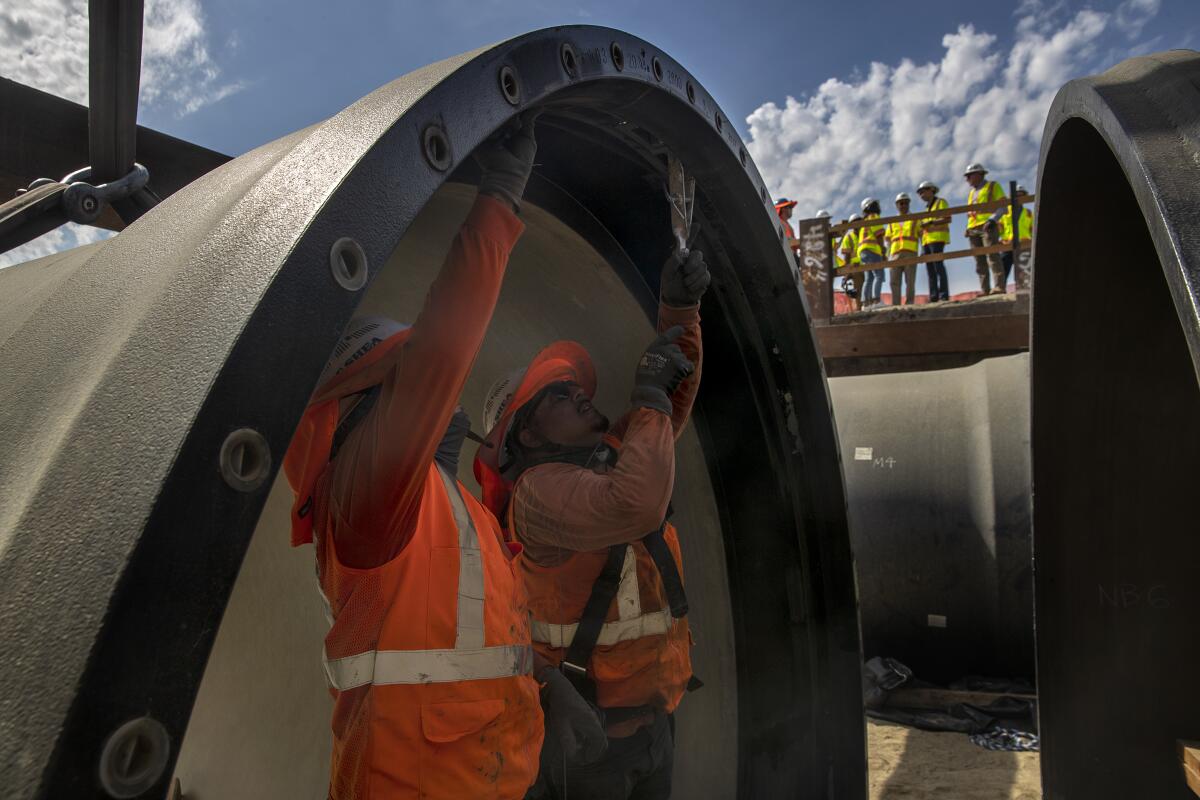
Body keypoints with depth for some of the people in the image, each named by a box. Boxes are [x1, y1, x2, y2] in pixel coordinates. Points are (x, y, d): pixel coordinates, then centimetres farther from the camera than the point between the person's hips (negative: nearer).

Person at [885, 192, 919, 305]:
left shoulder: (915, 220, 15)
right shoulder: (892, 223, 21)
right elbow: (888, 240, 15)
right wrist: (888, 256, 2)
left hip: (910, 254, -2)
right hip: (895, 254, 2)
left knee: (910, 281, -9)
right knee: (895, 281, -7)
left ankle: (910, 305, -11)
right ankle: (895, 306, -9)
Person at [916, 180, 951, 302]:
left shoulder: (941, 202, 4)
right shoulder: (927, 208, 26)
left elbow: (948, 219, -9)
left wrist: (930, 222, -16)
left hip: (937, 239, -8)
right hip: (926, 240, 8)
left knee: (938, 266, -16)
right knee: (930, 269, 0)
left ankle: (944, 295, -20)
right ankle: (933, 296, -3)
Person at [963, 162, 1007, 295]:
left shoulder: (993, 186, 8)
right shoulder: (972, 192, 27)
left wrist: (993, 219, -17)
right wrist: (968, 228, 13)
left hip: (987, 226, -6)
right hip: (973, 229, 6)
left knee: (992, 256, -17)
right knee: (980, 261, 0)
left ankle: (999, 287, -22)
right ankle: (984, 290, -3)